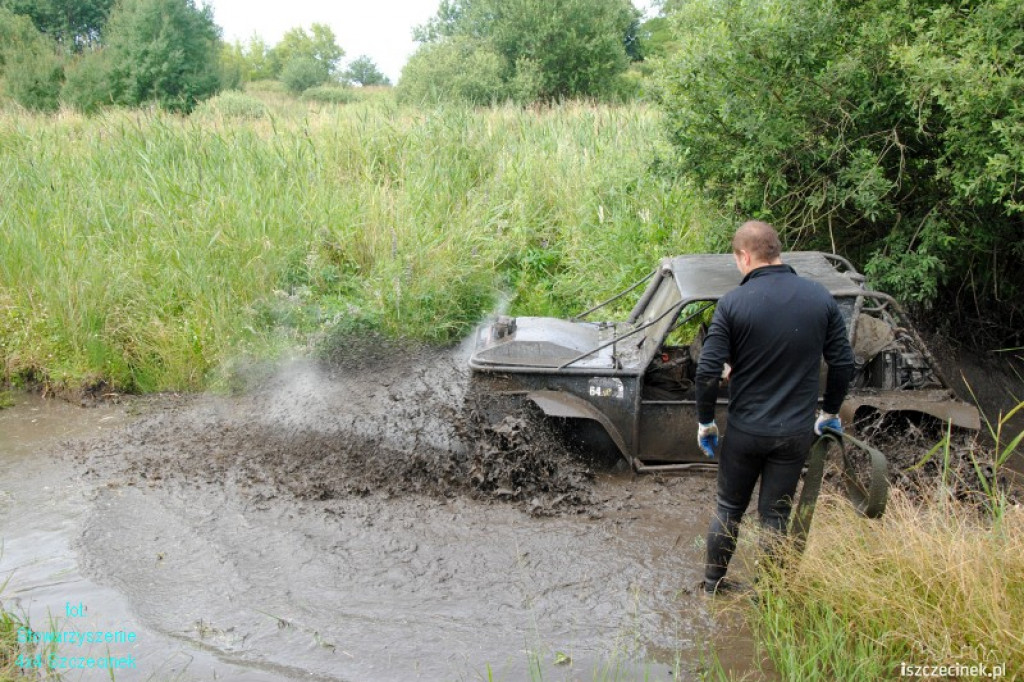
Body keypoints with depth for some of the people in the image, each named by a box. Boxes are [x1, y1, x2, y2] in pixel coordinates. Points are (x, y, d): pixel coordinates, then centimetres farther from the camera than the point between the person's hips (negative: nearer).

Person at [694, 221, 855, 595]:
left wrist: (705, 421, 0)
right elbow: (843, 363, 1)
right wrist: (830, 412, 16)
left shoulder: (733, 303, -14)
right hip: (796, 431, 2)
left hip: (745, 430, -1)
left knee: (729, 507, 19)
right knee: (775, 515, 15)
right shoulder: (821, 297, -5)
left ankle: (713, 582, 32)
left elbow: (708, 371, -15)